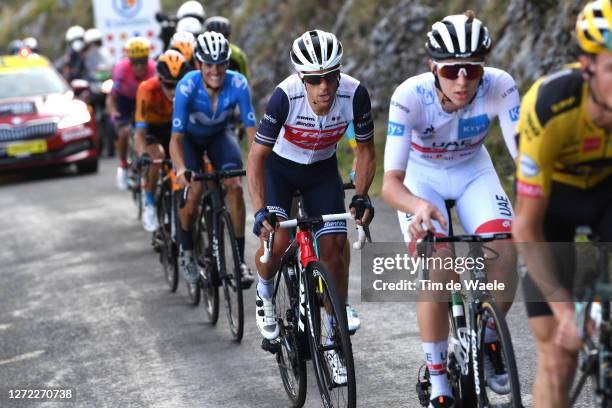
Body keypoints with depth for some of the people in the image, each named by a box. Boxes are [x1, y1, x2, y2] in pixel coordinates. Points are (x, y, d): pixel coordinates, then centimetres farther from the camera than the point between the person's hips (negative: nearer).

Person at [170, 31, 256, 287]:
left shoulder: (237, 84, -29)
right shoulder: (187, 87, -33)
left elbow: (251, 129, -26)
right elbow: (176, 138, -33)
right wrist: (181, 169, -50)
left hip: (218, 136, 2)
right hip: (190, 138, -2)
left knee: (235, 186, -20)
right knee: (194, 189, -22)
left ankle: (240, 259, -11)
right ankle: (186, 250, 5)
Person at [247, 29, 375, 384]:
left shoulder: (354, 94, -28)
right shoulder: (286, 96, -34)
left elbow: (366, 150, -12)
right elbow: (257, 156, -27)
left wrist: (361, 195, -26)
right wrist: (260, 210, -37)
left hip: (323, 170, 2)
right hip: (280, 166, -2)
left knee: (334, 249, -7)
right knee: (275, 241, -21)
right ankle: (265, 293, 15)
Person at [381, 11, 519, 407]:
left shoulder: (500, 87, -29)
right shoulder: (410, 96, -34)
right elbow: (391, 182, -38)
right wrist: (419, 206, -60)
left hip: (473, 171, 2)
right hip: (420, 178, -2)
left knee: (505, 247, -25)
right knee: (436, 270, -23)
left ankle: (490, 340, 2)